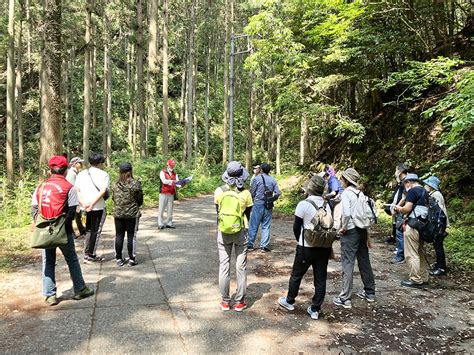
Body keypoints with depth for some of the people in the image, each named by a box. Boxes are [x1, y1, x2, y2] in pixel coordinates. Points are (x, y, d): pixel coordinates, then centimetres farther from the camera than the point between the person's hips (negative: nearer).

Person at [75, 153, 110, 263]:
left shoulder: (81, 174, 11)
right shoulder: (104, 174, -4)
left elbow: (77, 190, 0)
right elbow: (103, 191, -17)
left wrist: (83, 203, -9)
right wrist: (92, 204, -19)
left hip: (85, 207, 5)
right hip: (99, 207, -5)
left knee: (88, 230, 18)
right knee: (96, 231, 6)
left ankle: (87, 254, 17)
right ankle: (91, 255, 9)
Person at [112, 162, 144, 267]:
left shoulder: (115, 185, -1)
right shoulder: (135, 184, -10)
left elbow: (113, 198, 8)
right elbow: (140, 200, -2)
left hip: (118, 214, 3)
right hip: (132, 214, -3)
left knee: (119, 236, 11)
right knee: (131, 236, 4)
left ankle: (118, 259, 17)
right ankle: (132, 259, 8)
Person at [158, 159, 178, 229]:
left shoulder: (175, 174, 15)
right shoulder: (162, 172, 2)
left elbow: (177, 182, 3)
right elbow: (164, 181, -14)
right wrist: (172, 181, -25)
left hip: (171, 194, 4)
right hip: (164, 193, -4)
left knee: (170, 208, 6)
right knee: (161, 208, -3)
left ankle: (169, 223, 13)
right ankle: (160, 224, 1)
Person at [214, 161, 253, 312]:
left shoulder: (219, 191, -8)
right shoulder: (245, 193, -11)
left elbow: (218, 211, 3)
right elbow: (248, 214, 0)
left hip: (223, 232, 1)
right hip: (240, 232, -1)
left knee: (224, 267, 10)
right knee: (241, 267, 10)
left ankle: (225, 302, 18)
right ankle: (239, 302, 18)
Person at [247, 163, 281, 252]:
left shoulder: (256, 179, -5)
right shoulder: (273, 180, 5)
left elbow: (252, 192, -4)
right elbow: (277, 193, 0)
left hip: (258, 204, -3)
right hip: (268, 206, 3)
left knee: (253, 226, 5)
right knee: (266, 226, 9)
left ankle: (250, 245, 11)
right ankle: (264, 246, 10)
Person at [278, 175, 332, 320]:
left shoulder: (304, 204, -13)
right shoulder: (326, 205, 1)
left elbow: (296, 227, -6)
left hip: (307, 248, -4)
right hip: (324, 247, 4)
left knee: (296, 275, 15)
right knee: (320, 279, 11)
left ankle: (289, 301, 31)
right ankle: (315, 310, 19)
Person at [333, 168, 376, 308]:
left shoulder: (346, 193, -12)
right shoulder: (360, 193, 9)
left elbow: (347, 213, -24)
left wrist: (343, 228, -10)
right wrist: (367, 233, 12)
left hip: (350, 232, -7)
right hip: (362, 230, 7)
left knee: (348, 264, -3)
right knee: (364, 262, 17)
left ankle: (345, 298, 1)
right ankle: (369, 292, 30)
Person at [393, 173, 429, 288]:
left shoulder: (412, 191, -10)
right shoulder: (424, 192, 17)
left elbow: (407, 209, -18)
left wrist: (399, 209, 2)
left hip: (413, 226, -9)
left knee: (411, 254, -3)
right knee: (420, 252, 16)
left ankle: (416, 280, 1)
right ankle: (423, 278, 23)